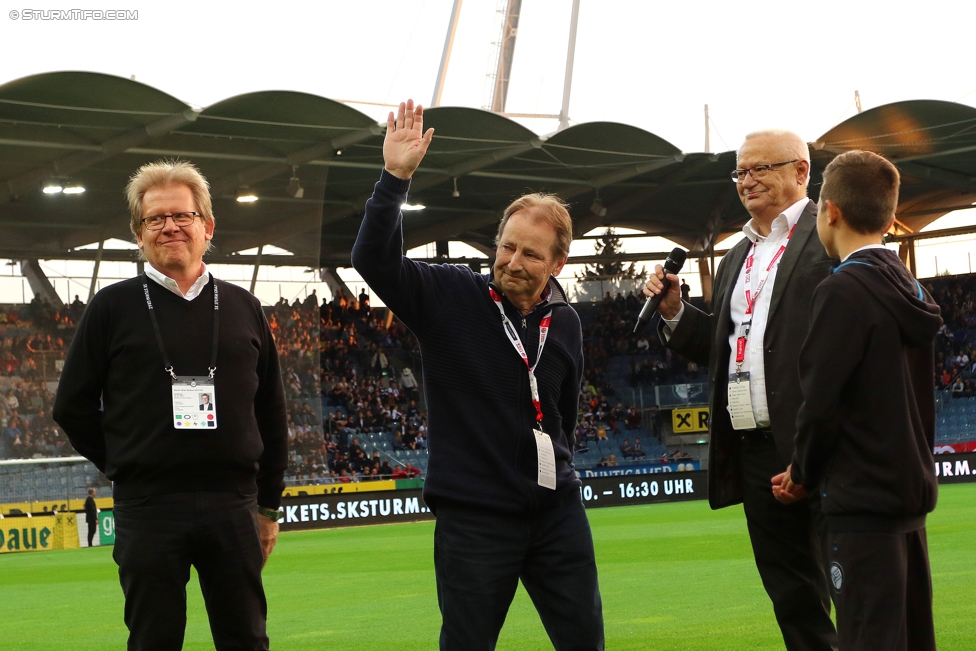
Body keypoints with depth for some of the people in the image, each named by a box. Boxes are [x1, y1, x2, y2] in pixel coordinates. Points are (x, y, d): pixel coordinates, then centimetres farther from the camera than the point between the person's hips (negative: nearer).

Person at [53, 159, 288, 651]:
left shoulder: (242, 308, 10)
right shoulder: (114, 307, 3)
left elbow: (270, 412, 14)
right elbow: (74, 407, 5)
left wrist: (269, 504, 13)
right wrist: (126, 466, 3)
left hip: (233, 505, 2)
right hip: (148, 510, -2)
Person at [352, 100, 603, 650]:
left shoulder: (565, 322, 7)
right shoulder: (451, 298, -6)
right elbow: (373, 259, -20)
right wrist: (396, 178, -28)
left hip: (557, 512, 4)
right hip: (474, 516, -4)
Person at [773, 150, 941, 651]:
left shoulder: (844, 291, -14)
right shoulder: (909, 290, 11)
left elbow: (821, 399, -16)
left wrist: (804, 473, 3)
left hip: (864, 497, -9)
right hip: (911, 487, 9)